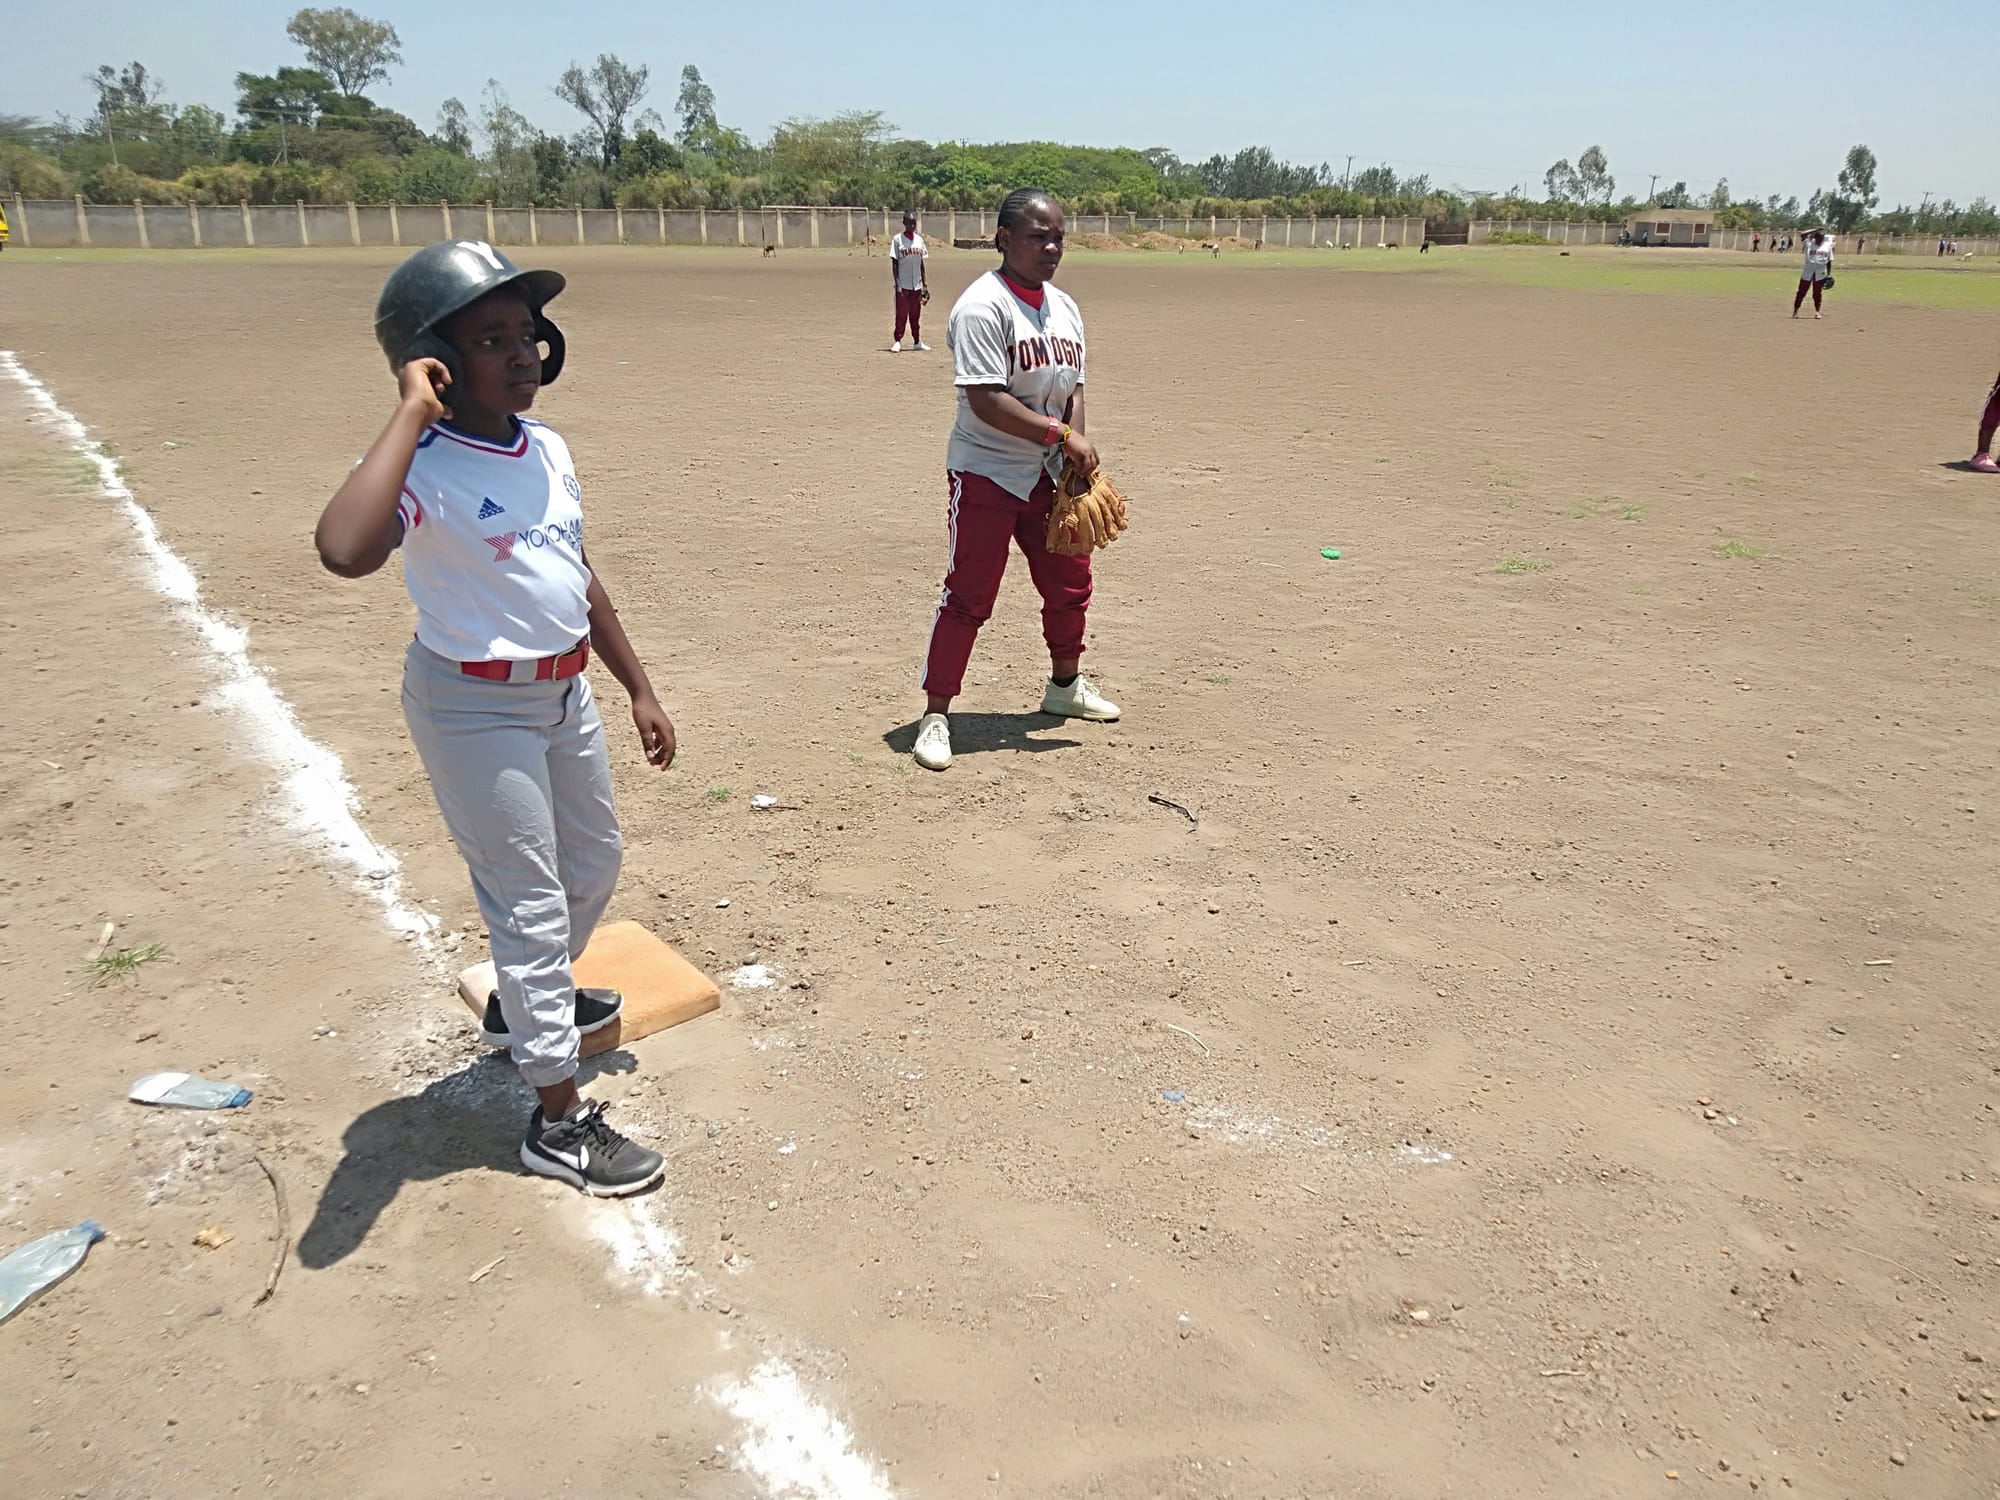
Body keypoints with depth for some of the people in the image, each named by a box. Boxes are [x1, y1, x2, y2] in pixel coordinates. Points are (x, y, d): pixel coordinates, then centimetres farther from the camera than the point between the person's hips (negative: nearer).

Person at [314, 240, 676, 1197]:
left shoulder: (547, 448, 3)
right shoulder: (424, 467, -22)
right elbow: (344, 550, -45)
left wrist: (638, 689, 14)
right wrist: (411, 413, -36)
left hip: (563, 691, 8)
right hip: (475, 706, -8)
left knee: (594, 863, 23)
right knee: (530, 901, -1)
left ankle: (525, 999, 50)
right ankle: (559, 1119, 13)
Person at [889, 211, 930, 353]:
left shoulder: (919, 239, 9)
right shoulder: (897, 239, -4)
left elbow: (922, 263, 12)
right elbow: (894, 263, -6)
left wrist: (924, 283, 7)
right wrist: (897, 284, -13)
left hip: (917, 284, 4)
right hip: (903, 284, -4)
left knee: (916, 314, 10)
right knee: (901, 313, -4)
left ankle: (917, 341, 16)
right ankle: (897, 341, 2)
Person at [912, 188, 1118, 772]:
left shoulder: (1064, 307, 10)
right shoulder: (983, 306, -16)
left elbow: (1072, 388, 12)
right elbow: (986, 400, -24)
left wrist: (1076, 461, -3)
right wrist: (1061, 436, -22)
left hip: (1049, 476, 8)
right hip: (985, 475, -8)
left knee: (1071, 582, 17)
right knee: (968, 597, -6)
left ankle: (1064, 686, 39)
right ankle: (935, 715, 5)